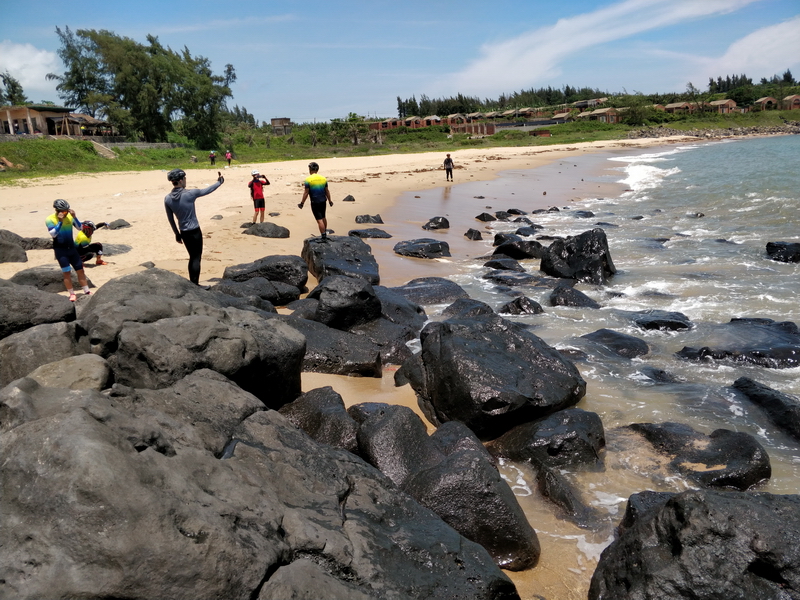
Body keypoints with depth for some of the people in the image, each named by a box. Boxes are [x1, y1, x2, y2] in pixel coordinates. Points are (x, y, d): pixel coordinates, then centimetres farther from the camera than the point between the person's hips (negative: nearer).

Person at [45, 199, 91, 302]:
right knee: (66, 272, -5)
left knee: (80, 270, 5)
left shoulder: (70, 216, -1)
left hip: (71, 247, 4)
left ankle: (87, 291, 12)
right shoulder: (50, 219, -11)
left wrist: (74, 217, -21)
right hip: (60, 250, -4)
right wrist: (60, 221, -27)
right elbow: (53, 234, -21)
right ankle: (72, 294, 4)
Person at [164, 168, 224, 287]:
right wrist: (219, 182, 17)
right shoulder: (189, 194, -15)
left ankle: (192, 283, 23)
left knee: (192, 257, 18)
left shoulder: (167, 199, -2)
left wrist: (177, 234, 18)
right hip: (194, 231, -6)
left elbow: (170, 219, 6)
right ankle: (195, 285, 4)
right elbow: (207, 190, 0)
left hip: (183, 232, 6)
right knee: (196, 258, 2)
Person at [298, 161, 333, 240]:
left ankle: (324, 237, -6)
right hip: (323, 201, 5)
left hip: (315, 202, -5)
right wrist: (330, 200, 22)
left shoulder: (308, 180, -10)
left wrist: (302, 203, -2)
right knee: (323, 217, 22)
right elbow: (327, 191, 10)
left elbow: (306, 193, -11)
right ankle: (325, 232, 36)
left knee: (319, 219, -4)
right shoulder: (323, 179, 4)